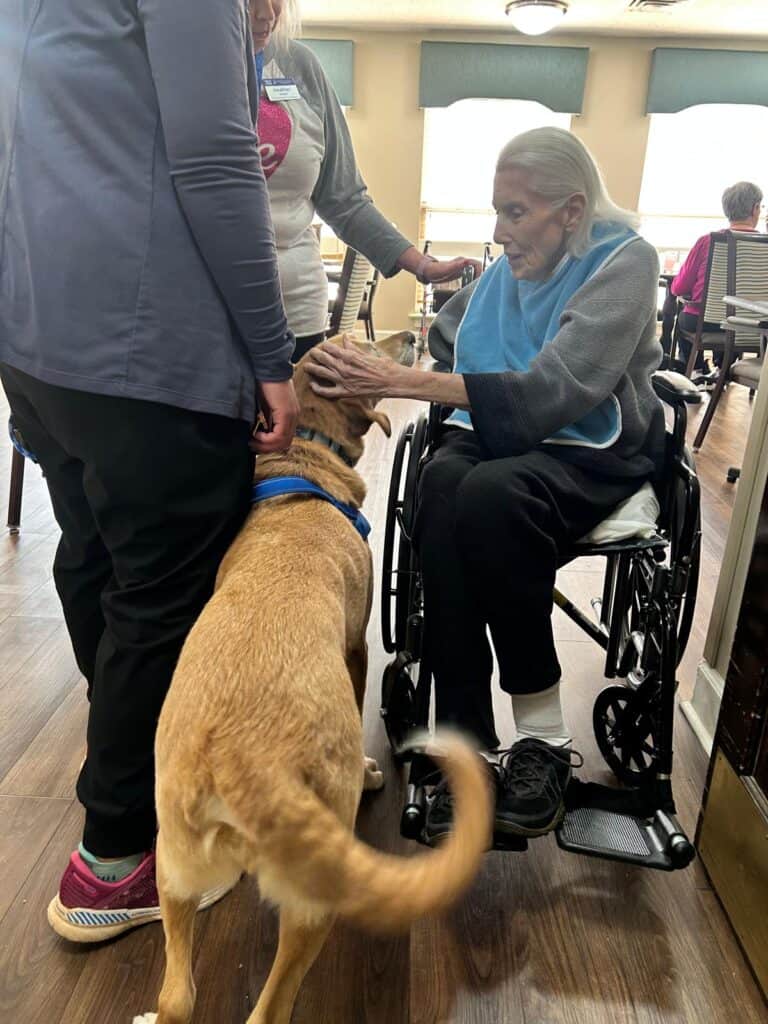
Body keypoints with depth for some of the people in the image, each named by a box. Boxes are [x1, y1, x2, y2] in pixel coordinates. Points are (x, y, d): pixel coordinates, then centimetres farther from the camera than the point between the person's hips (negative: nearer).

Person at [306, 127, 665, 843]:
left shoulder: (624, 262, -7)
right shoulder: (507, 267, 11)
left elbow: (552, 391, -21)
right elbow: (447, 333, 24)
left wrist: (398, 381, -26)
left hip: (590, 450, -4)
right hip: (495, 433, 4)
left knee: (490, 493, -37)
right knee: (442, 484, -32)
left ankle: (543, 739, -22)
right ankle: (466, 744, -29)